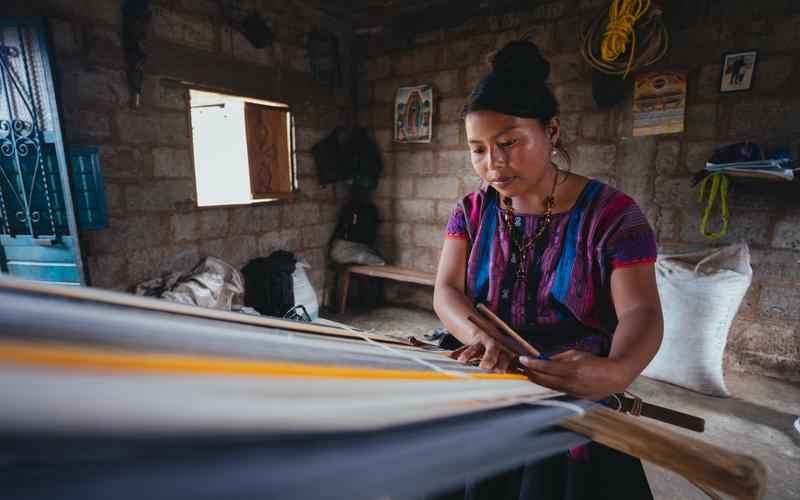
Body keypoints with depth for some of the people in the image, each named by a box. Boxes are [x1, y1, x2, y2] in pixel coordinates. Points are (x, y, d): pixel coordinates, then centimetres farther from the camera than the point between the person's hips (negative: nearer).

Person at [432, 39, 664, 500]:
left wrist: (616, 371, -42)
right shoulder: (472, 212, -2)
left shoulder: (610, 212, -12)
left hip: (576, 404, -2)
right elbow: (446, 292, -11)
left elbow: (641, 313, -20)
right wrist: (481, 336, -33)